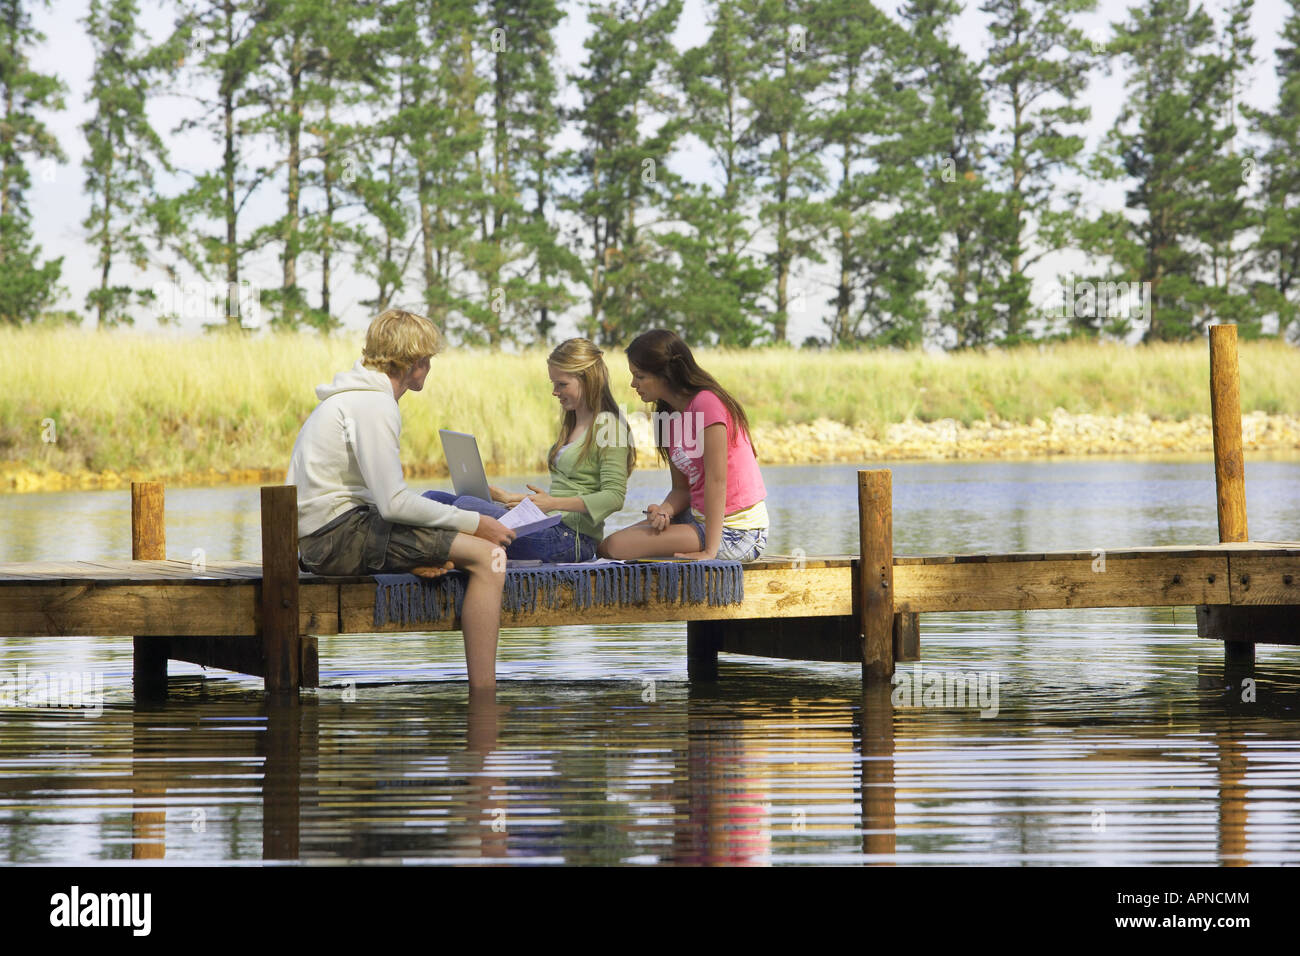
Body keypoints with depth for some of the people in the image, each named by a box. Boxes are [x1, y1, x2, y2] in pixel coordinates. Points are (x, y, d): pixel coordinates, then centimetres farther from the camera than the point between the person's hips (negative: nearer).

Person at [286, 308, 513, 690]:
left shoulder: (353, 396, 20)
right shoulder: (373, 405, -12)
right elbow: (393, 503, -19)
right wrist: (473, 523, -11)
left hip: (319, 539, 11)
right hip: (339, 534, -11)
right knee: (488, 555, -16)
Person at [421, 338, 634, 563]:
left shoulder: (608, 425, -5)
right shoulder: (571, 425, 24)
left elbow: (614, 497, -15)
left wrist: (553, 504, -22)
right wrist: (511, 498, 15)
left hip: (572, 538, -9)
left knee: (466, 506, -27)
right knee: (434, 498, -2)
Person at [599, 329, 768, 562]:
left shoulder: (706, 403, -16)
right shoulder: (669, 415, 12)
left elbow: (717, 480, -20)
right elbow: (682, 488, 13)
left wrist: (710, 551, -24)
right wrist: (663, 512, -11)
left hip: (735, 533, -9)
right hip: (699, 516, 9)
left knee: (613, 546, -18)